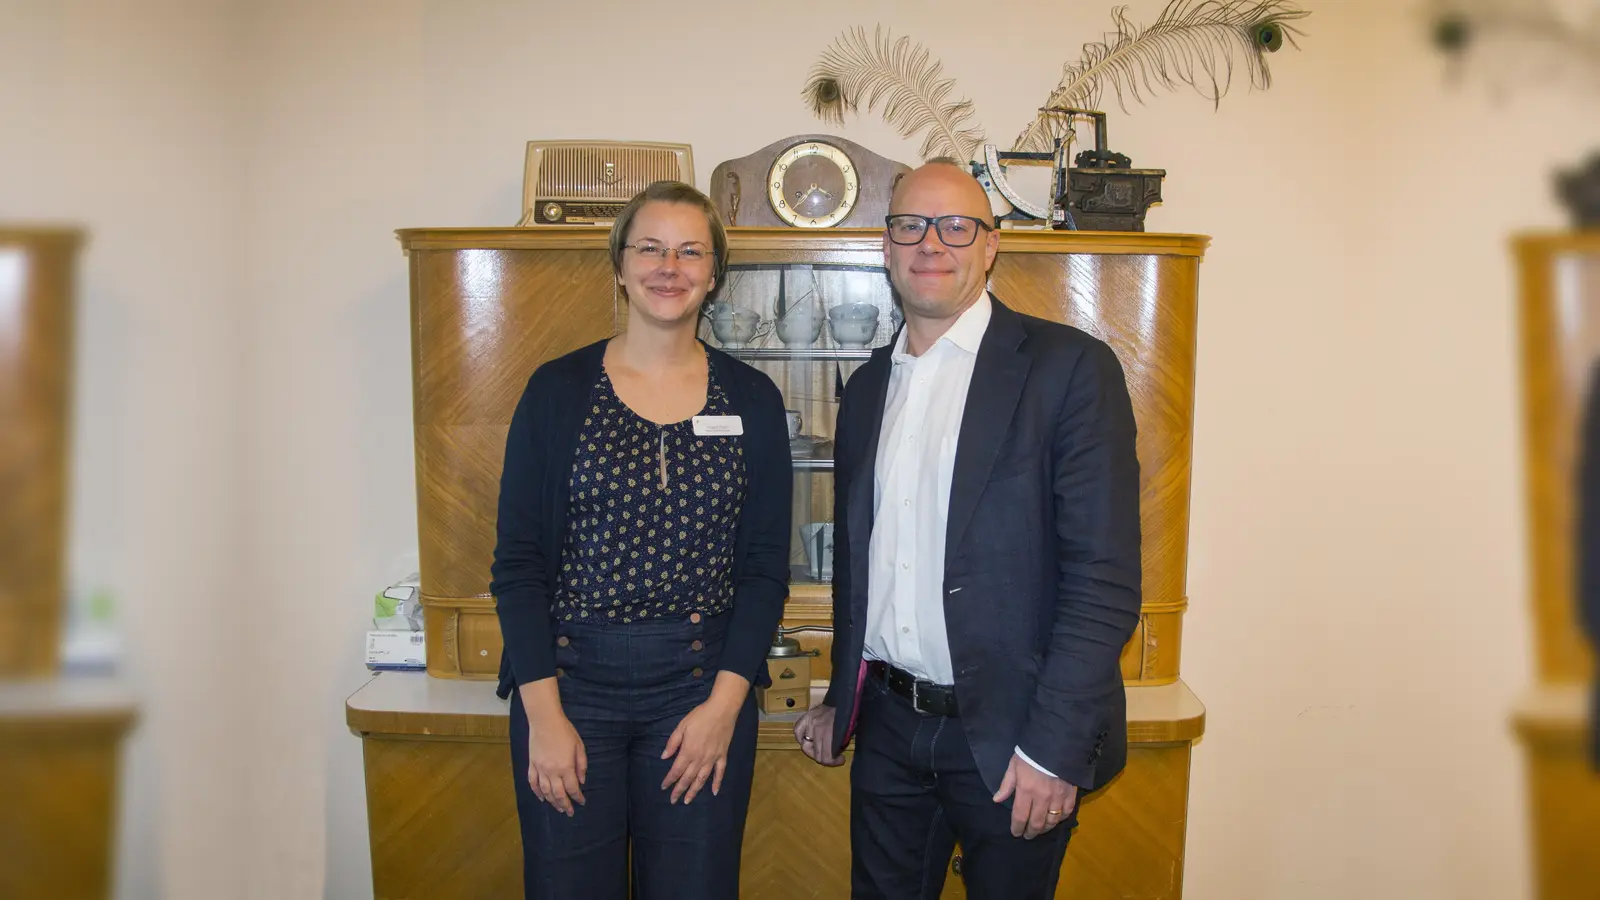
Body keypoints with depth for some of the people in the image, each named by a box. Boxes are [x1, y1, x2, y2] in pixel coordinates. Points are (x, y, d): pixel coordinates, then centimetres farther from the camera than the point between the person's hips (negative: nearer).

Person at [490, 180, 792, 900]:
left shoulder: (751, 399, 2)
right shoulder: (559, 389, -1)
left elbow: (767, 564, 2)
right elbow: (517, 560, -2)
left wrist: (725, 703, -5)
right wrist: (544, 713, -7)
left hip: (707, 686, 1)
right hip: (571, 680, -1)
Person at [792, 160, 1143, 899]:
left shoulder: (1069, 367, -10)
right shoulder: (869, 386, 9)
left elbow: (1106, 578, -14)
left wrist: (1053, 748, -17)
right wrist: (840, 699, 17)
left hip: (1008, 738, -4)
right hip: (887, 724, 5)